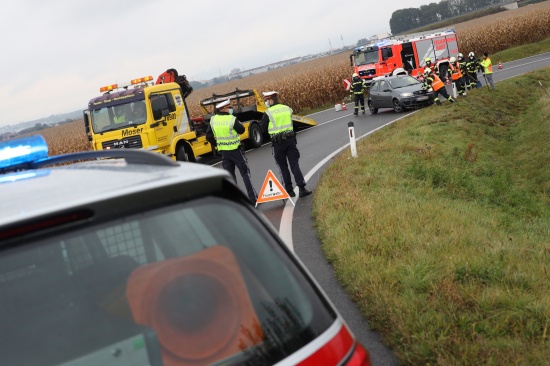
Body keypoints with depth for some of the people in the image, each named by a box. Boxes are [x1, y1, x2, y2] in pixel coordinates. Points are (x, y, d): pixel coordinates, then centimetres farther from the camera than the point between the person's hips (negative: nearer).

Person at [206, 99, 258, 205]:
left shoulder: (213, 120, -1)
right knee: (245, 172, 5)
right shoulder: (232, 119, -17)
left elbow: (209, 136, 3)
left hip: (223, 151, 5)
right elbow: (241, 130, -5)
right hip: (235, 150, -5)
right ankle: (253, 198, 4)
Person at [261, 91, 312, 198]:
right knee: (294, 164, 6)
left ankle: (289, 191, 9)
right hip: (290, 140, 3)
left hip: (277, 143, -3)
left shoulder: (268, 113, -10)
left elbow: (263, 129, -4)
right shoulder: (287, 109, 6)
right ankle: (302, 188, -4)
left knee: (283, 167, 7)